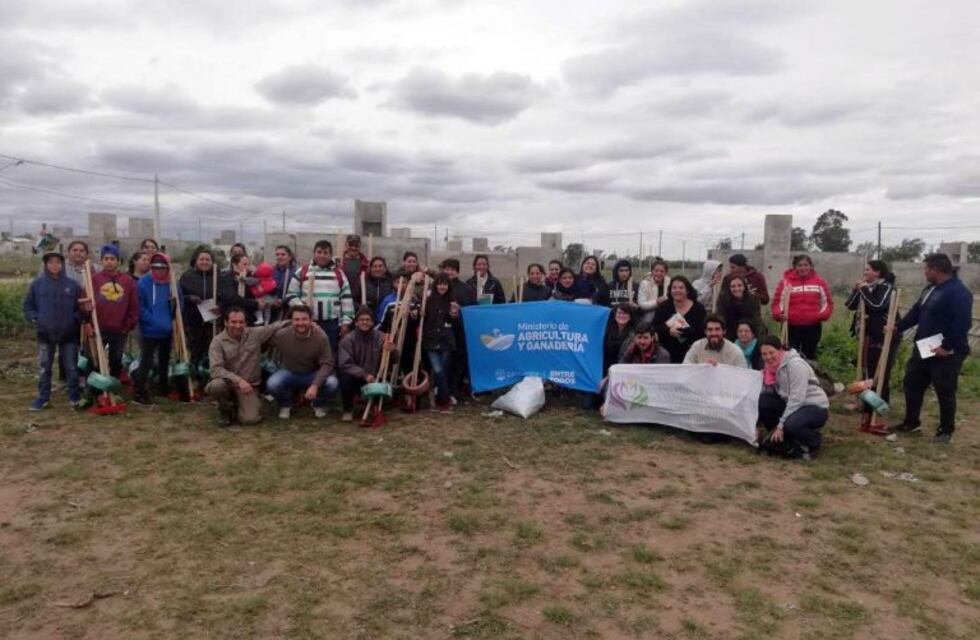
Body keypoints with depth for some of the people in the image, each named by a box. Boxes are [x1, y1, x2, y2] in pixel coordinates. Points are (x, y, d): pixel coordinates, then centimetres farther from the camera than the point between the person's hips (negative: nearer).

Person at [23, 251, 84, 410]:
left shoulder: (72, 285, -3)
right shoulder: (37, 284, 0)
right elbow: (28, 305, 8)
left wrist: (76, 320, -10)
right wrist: (34, 319, -5)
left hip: (68, 334, -1)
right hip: (45, 333, 1)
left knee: (71, 367, 6)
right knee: (44, 368, 10)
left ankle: (75, 397, 16)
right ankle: (43, 398, 20)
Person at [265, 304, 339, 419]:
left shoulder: (321, 336, -22)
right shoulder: (282, 335, -20)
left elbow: (327, 363, -21)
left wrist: (315, 385, -31)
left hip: (314, 374, 0)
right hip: (289, 372, 1)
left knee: (332, 383, -29)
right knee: (272, 384, -30)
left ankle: (319, 404, 7)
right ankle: (285, 405, 7)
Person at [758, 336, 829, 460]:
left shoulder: (795, 364, -21)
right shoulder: (771, 367, 2)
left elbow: (797, 398, -26)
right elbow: (766, 394, -2)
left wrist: (781, 425, -25)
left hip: (815, 408, -7)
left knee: (790, 425, -36)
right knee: (761, 401, -16)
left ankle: (814, 441, -2)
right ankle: (779, 436, 3)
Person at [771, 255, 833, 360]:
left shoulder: (820, 282, 5)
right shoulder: (786, 281, -1)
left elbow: (827, 301, 10)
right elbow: (777, 301, 0)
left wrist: (823, 314, -7)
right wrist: (779, 314, -17)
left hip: (813, 326, 2)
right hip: (791, 326, -1)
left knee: (809, 355, 11)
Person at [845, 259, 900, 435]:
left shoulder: (886, 288, -9)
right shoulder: (867, 287, 14)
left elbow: (877, 305, -26)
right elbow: (850, 305, 10)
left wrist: (864, 289, -15)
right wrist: (856, 289, -3)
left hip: (883, 338, -9)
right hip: (868, 338, 9)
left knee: (879, 377, -11)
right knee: (867, 376, 14)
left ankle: (876, 418, -11)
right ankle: (867, 414, 23)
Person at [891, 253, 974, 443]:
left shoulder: (958, 292, -19)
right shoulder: (930, 289, 13)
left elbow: (962, 324, -25)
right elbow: (916, 312, 20)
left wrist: (947, 347, -25)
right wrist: (898, 327, 12)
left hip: (946, 353, -9)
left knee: (945, 392, 1)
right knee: (912, 384, 14)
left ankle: (946, 431, 15)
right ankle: (911, 422, 27)